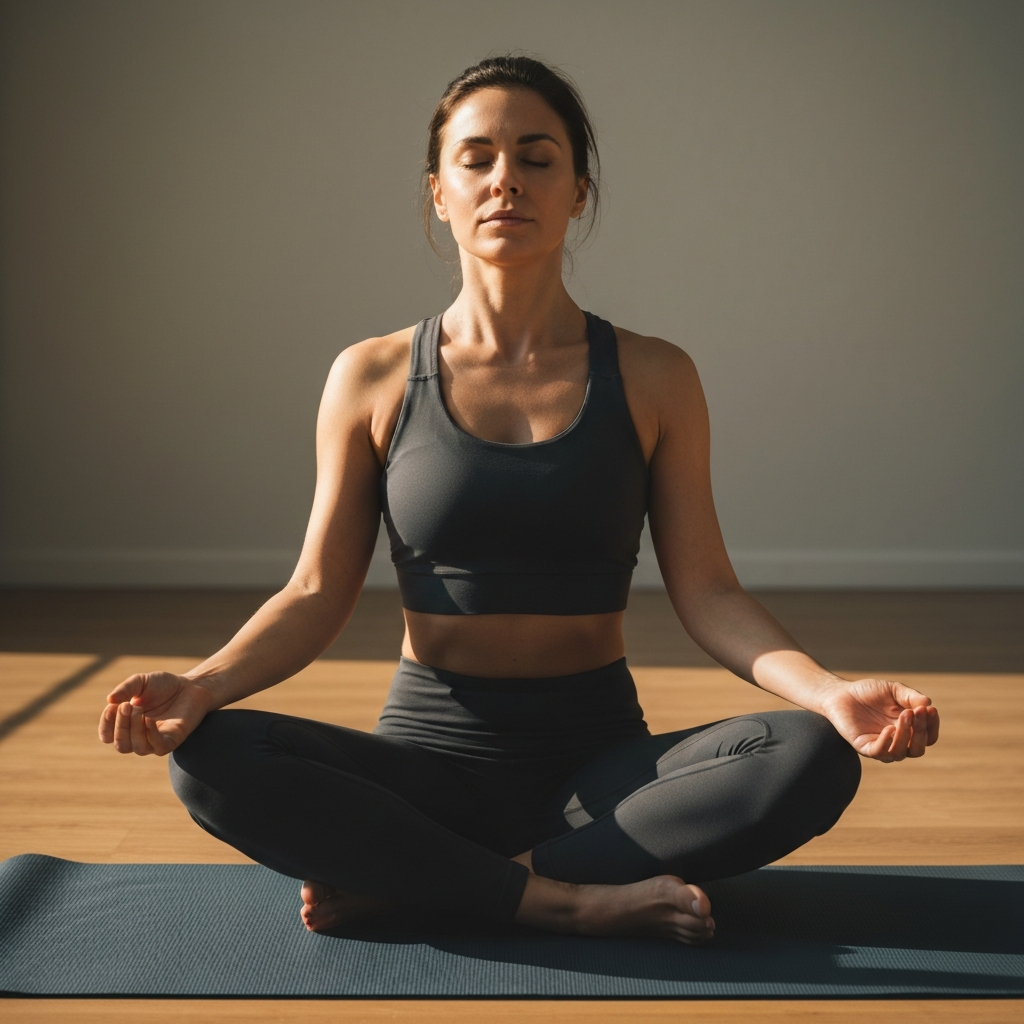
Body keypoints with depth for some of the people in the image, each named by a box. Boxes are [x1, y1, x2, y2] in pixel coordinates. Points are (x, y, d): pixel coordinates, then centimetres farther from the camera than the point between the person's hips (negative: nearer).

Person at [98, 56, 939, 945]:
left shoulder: (652, 379, 2)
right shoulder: (373, 379, 2)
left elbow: (706, 591, -1)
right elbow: (318, 594, 2)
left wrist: (829, 689, -20)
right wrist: (203, 684, -18)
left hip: (600, 754, 1)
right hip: (431, 749, 0)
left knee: (814, 759, -28)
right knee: (211, 761, -27)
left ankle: (397, 882, -22)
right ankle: (565, 897, -23)